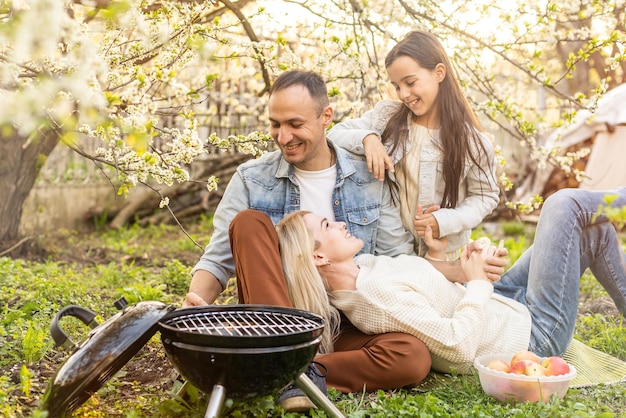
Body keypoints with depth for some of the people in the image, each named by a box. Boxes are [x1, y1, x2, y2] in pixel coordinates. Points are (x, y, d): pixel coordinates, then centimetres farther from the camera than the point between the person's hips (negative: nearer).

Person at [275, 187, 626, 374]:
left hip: (503, 304, 9)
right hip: (532, 333, -9)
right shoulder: (376, 294, -33)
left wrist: (436, 253, -2)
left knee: (594, 229, 15)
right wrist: (479, 282, -21)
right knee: (567, 205, -5)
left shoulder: (363, 267, -3)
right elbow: (460, 346, -33)